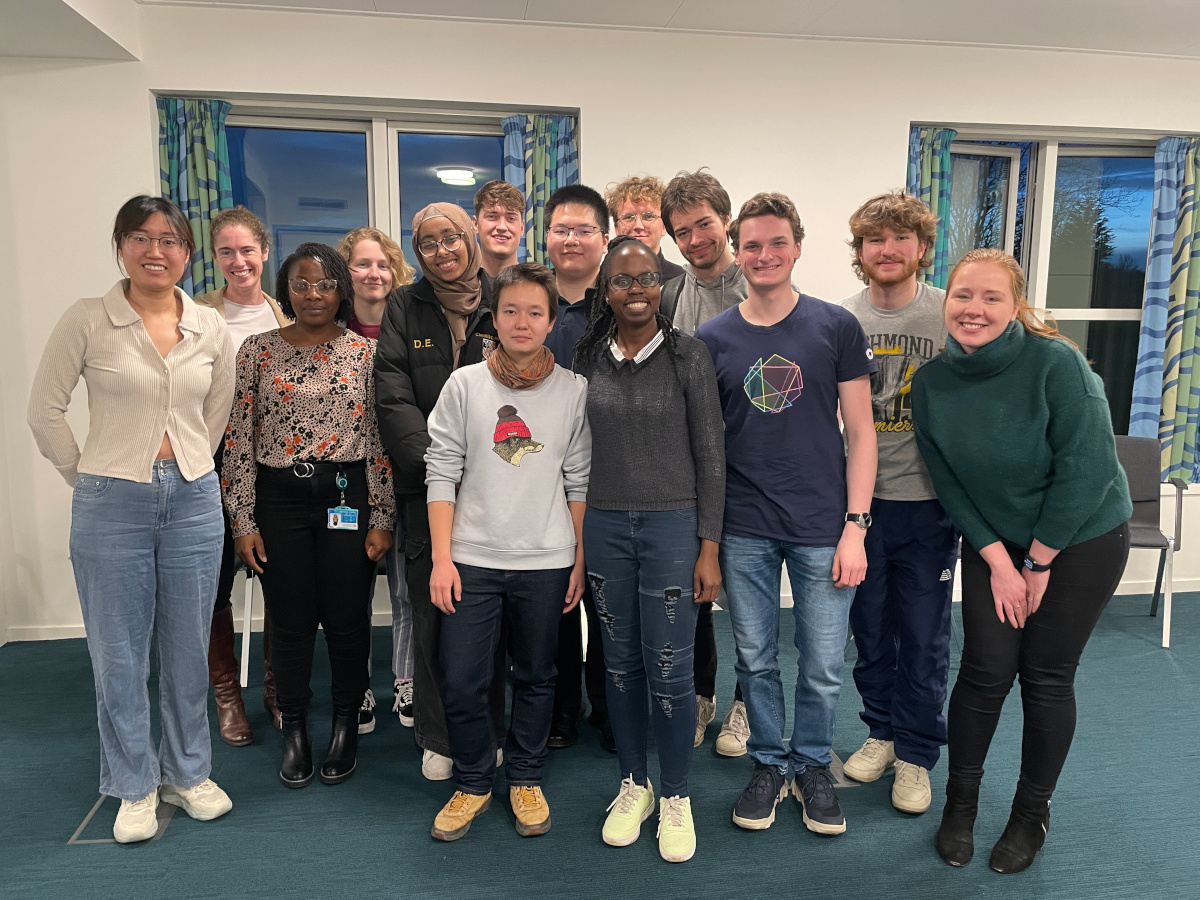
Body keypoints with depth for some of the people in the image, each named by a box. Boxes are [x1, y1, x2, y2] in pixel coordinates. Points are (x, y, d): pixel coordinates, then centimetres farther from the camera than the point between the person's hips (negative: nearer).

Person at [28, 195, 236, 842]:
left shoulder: (211, 329, 3)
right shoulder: (86, 321, -4)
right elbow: (44, 411, 0)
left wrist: (184, 466, 13)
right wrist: (90, 478, 1)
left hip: (193, 500, 2)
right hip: (111, 504, -2)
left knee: (188, 649, 12)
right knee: (119, 654, 8)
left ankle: (186, 773, 31)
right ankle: (134, 787, 27)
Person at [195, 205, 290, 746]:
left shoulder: (286, 315, 7)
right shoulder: (196, 314, 0)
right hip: (213, 463, -2)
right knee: (214, 584, 5)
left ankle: (277, 689, 28)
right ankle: (227, 695, 24)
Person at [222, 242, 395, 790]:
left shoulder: (366, 352, 1)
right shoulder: (258, 350, 3)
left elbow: (382, 439, 0)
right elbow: (239, 440, 2)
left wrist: (382, 518, -3)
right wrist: (243, 521, -1)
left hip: (347, 496, -1)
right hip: (279, 500, 1)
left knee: (346, 617, 6)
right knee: (290, 620, 9)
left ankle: (346, 727, 26)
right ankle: (295, 730, 28)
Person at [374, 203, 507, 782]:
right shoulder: (404, 308, 7)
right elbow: (394, 398, -1)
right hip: (426, 484, 1)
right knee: (432, 613, 5)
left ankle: (489, 733, 22)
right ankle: (438, 739, 21)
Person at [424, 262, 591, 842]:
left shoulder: (574, 390, 2)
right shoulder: (464, 385, 1)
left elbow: (580, 482, 4)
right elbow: (441, 473, 0)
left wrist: (581, 559, 2)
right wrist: (441, 557, -5)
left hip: (546, 561, 1)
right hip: (472, 559, 0)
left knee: (536, 678, 13)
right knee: (461, 682, 1)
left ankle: (525, 778, 33)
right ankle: (473, 782, 25)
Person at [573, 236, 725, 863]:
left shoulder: (687, 356, -4)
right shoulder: (589, 358, 5)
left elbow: (710, 455, -4)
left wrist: (709, 549, -7)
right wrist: (576, 539, 9)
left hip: (672, 525, -3)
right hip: (604, 525, 3)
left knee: (669, 670, 1)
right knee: (621, 663, 13)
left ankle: (675, 798, 23)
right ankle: (633, 785, 32)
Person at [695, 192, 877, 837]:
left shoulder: (837, 327, -1)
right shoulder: (712, 338, 3)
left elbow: (860, 431, 0)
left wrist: (855, 525, -7)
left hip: (822, 528, -1)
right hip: (744, 531, 1)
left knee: (823, 667, 8)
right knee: (755, 660, 13)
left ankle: (813, 765, 33)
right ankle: (769, 764, 34)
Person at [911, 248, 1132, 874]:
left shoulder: (1055, 362, -22)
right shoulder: (931, 381, -10)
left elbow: (1086, 468, -21)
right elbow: (948, 483, -4)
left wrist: (1038, 562, -15)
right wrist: (998, 561, -9)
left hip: (1080, 540, -2)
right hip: (994, 543, 3)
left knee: (1046, 676, 4)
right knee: (986, 668, 0)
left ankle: (1032, 811, 26)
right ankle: (961, 800, 22)